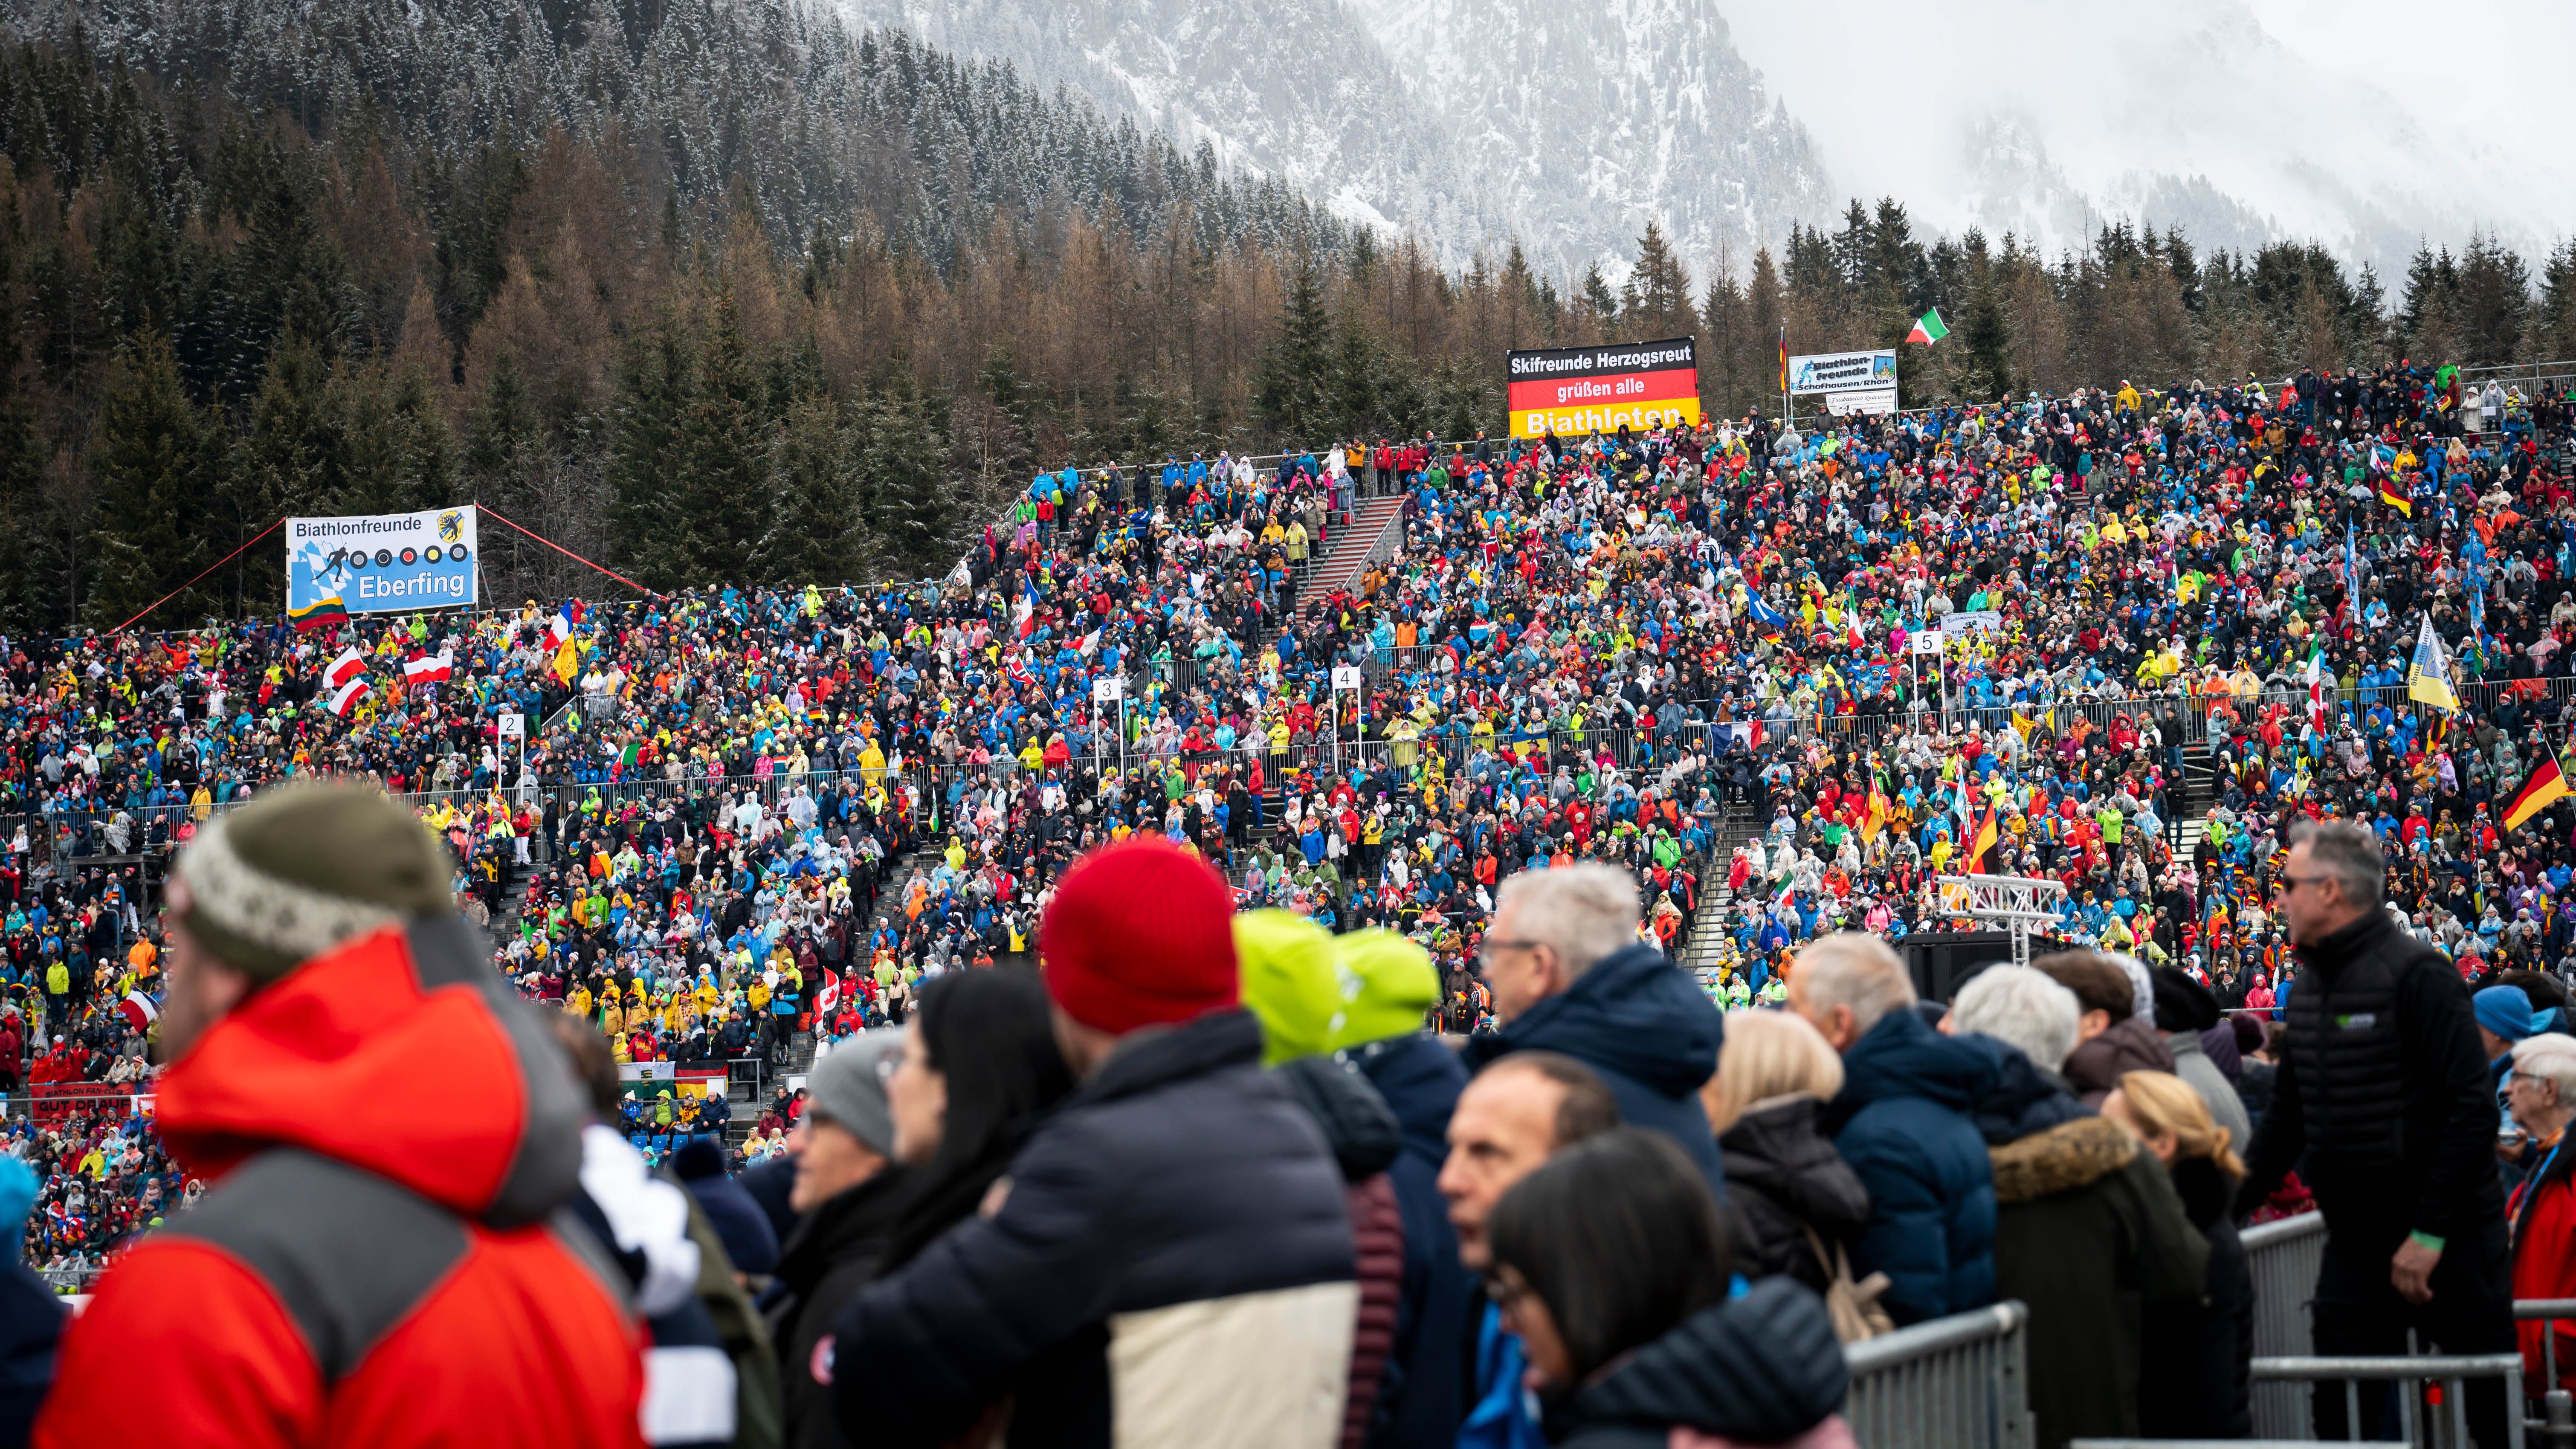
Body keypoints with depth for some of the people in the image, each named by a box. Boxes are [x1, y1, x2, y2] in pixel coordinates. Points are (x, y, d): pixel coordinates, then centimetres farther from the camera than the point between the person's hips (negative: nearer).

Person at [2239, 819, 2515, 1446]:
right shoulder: (2310, 987, 11)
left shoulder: (2416, 973, -13)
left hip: (2448, 1245, -7)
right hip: (2355, 1245, 7)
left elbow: (2473, 1111, -18)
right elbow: (2286, 1119, 19)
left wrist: (2429, 1234, -20)